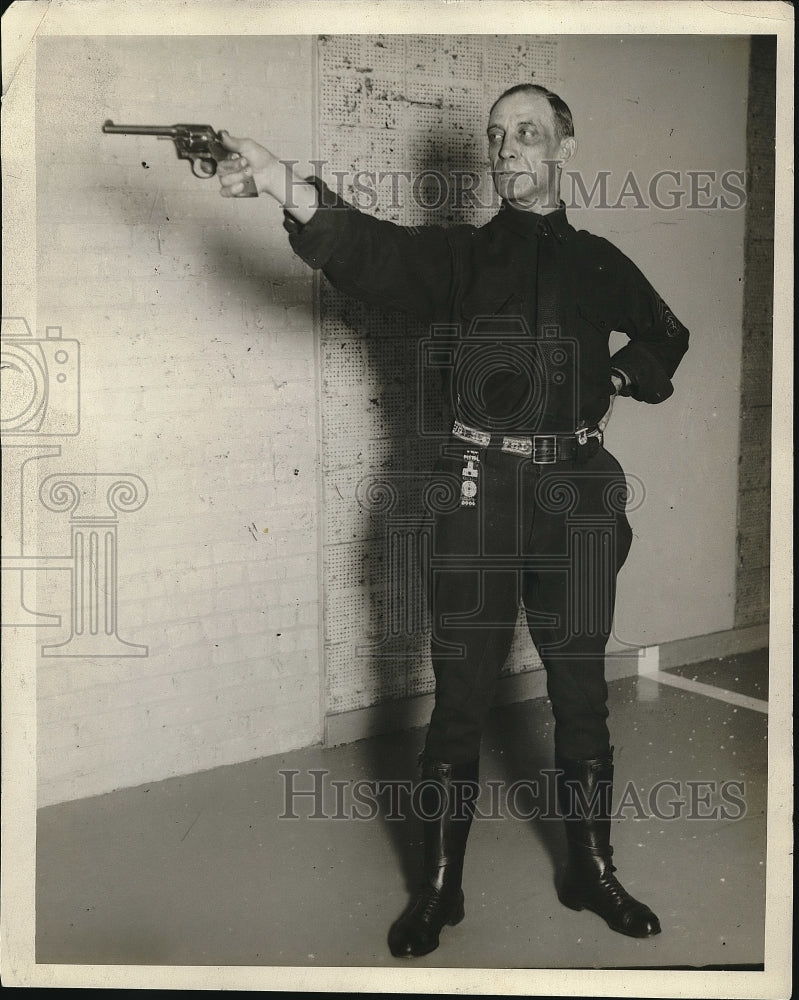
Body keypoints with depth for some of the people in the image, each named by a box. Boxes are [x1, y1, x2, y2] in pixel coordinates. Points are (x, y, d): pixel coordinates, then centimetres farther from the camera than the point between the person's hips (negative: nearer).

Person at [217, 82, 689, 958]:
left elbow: (666, 336, 29)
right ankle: (439, 886, 17)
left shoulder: (597, 263, 10)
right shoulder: (460, 254, 2)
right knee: (460, 696, 2)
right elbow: (373, 253, -19)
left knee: (580, 690, 10)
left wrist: (621, 377, 8)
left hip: (575, 492, 2)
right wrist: (291, 190, -37)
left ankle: (590, 872, 27)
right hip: (479, 492, -2)